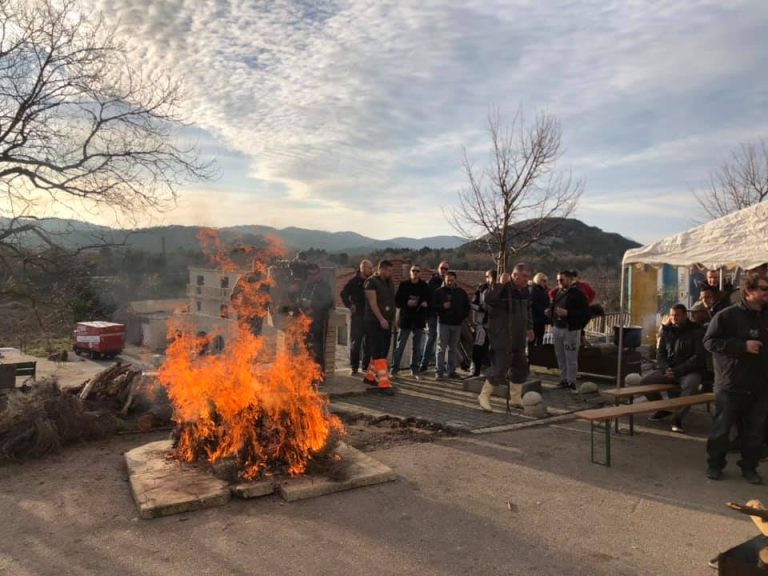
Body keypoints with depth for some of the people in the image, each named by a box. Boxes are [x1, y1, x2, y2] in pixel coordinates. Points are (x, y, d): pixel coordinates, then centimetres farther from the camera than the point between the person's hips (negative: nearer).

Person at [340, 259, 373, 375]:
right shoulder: (353, 281, -1)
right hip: (357, 315, -2)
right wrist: (350, 305, -9)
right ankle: (354, 367, 9)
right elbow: (343, 294, 0)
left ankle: (366, 366, 14)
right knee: (355, 342, 2)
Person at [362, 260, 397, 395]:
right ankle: (384, 383, -11)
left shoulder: (390, 282, 15)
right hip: (375, 322, -8)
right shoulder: (371, 282, -8)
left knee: (382, 352, 11)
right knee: (379, 353, -9)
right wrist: (381, 319, -23)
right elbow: (372, 302, -16)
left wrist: (393, 320, 16)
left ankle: (370, 376, 24)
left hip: (386, 322, 8)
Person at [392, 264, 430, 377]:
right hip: (405, 319, -2)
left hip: (419, 320, 2)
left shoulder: (424, 286, 5)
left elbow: (429, 300, 12)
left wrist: (425, 303, -9)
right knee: (400, 345, 1)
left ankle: (415, 370, 16)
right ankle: (395, 369, 7)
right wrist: (407, 303, -17)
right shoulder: (403, 285, 0)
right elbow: (397, 301, -1)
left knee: (417, 347, 8)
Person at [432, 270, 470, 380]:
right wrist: (442, 306, -18)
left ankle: (452, 371, 15)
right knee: (441, 348, -4)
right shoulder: (439, 291, 1)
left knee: (453, 349, 8)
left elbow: (467, 306, 18)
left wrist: (463, 317, 5)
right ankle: (439, 371, -1)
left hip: (457, 324, 3)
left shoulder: (461, 292, 10)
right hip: (443, 323, -3)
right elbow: (433, 306, -2)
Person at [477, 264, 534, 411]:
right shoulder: (503, 289, -16)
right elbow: (488, 300, -35)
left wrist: (529, 327, 25)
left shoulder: (525, 291, 10)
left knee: (521, 367, 14)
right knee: (501, 366, -9)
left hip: (519, 338, 9)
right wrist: (499, 285, -36)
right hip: (502, 337, -9)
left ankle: (515, 398, 29)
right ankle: (484, 395, 7)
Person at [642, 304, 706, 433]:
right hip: (668, 369, 5)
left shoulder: (696, 332, -4)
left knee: (690, 386, -38)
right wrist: (666, 368, -10)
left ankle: (678, 417, -19)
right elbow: (660, 354, 11)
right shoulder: (667, 331, 10)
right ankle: (663, 409, 10)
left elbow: (698, 357, -11)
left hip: (690, 371, -5)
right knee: (644, 382, -14)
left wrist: (677, 370, -19)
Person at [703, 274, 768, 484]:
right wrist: (743, 345, -19)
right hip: (731, 384, -5)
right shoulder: (727, 315, -9)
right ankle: (714, 465, 19)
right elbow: (710, 341, -14)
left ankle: (749, 467, 26)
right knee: (721, 427, 5)